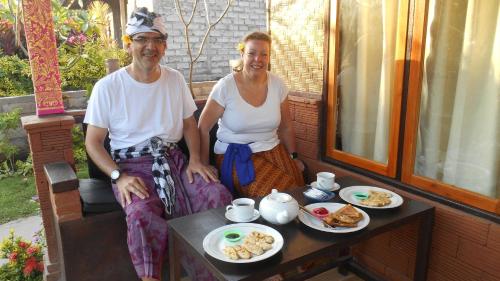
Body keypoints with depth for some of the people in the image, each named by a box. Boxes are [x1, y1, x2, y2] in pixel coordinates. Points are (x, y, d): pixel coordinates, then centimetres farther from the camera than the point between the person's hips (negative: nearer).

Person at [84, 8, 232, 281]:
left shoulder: (175, 79, 7)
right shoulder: (107, 87, -5)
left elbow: (189, 124, 14)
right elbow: (93, 142, -2)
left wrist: (195, 159, -3)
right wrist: (119, 176, -17)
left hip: (173, 159, 4)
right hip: (132, 165, -3)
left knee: (219, 196, -20)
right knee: (141, 214, -35)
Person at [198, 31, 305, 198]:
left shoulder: (277, 85, 2)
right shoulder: (225, 87, -10)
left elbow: (286, 128, 13)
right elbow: (203, 128, -6)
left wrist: (293, 157, 10)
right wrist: (204, 166, -8)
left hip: (273, 150, 4)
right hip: (235, 156, -4)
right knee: (276, 193, -25)